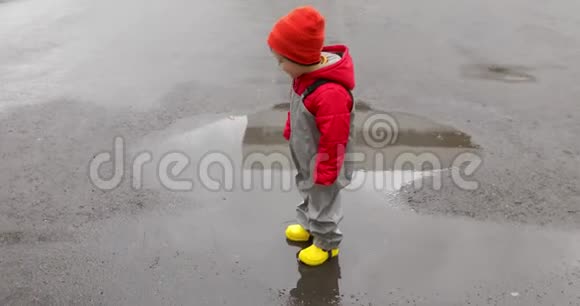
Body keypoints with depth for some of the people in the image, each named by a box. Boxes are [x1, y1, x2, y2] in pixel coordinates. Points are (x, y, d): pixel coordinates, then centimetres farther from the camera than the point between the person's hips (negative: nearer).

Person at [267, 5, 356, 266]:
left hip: (322, 164, -8)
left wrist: (324, 174, -20)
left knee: (323, 203, 16)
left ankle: (327, 243, 41)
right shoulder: (306, 72, -12)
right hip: (306, 159, 8)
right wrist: (289, 133, 18)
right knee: (309, 193, 31)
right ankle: (309, 226, 56)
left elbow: (333, 141, -31)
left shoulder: (331, 94, -42)